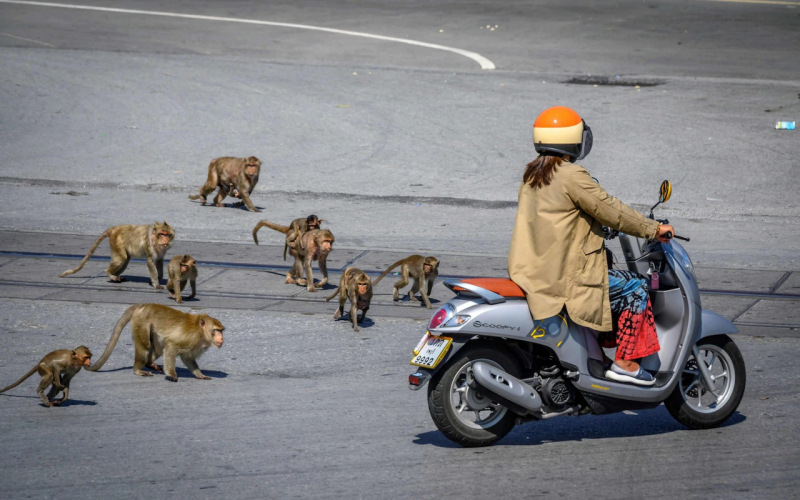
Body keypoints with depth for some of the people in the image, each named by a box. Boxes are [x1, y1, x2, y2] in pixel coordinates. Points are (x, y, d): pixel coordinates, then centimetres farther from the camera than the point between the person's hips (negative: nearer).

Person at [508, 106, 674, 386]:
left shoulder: (532, 175, 11)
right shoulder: (571, 176, -17)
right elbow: (610, 211, -14)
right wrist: (653, 229, -2)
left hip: (532, 273, 10)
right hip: (564, 280, -10)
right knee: (636, 288, 3)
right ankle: (625, 362, 3)